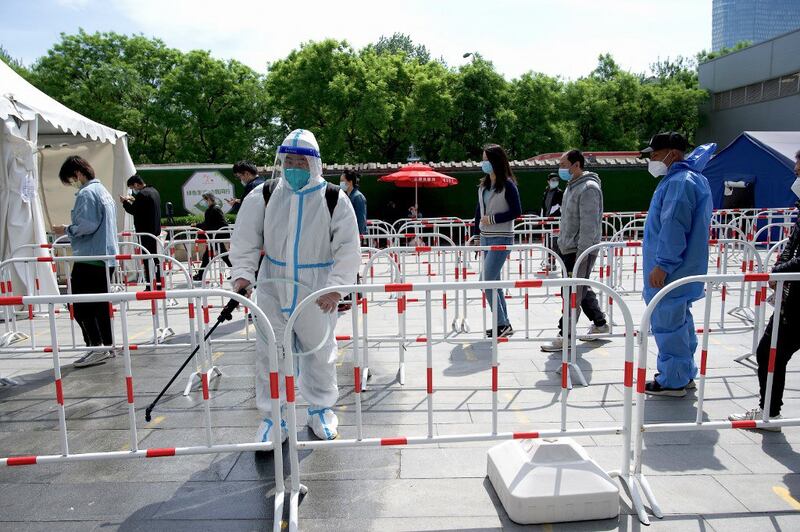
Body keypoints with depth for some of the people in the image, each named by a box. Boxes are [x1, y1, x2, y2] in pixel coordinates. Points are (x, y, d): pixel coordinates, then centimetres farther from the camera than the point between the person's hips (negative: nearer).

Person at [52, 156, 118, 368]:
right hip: (108, 256, 10)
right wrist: (71, 230, 23)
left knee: (79, 304, -5)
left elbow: (87, 225, -21)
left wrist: (67, 230, -5)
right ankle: (108, 345, 18)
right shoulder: (103, 191, 18)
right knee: (100, 303, 14)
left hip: (90, 257, -9)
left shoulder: (86, 193, -12)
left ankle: (96, 347, -9)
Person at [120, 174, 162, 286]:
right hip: (155, 229, 10)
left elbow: (133, 211, -15)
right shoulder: (154, 191, 13)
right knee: (155, 256, 15)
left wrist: (125, 202, 0)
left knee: (147, 258, -7)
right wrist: (135, 200, 17)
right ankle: (158, 282, 21)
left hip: (145, 231, -9)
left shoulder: (142, 194, -17)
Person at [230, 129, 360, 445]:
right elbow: (245, 240, 4)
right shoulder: (264, 196, -1)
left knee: (320, 353, 13)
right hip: (272, 290, 1)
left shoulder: (333, 199, -6)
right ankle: (273, 415, 21)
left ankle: (321, 408, 35)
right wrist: (243, 274, -11)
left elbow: (348, 248, -7)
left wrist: (335, 286, -17)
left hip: (317, 293, -1)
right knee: (269, 352, 4)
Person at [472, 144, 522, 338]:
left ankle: (502, 324, -2)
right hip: (485, 237, 8)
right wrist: (475, 233, 11)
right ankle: (504, 324, 19)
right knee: (493, 281, 10)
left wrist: (493, 219, -16)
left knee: (486, 281, -12)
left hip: (501, 238, -8)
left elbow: (516, 211, -12)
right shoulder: (483, 184, 11)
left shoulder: (507, 184, -9)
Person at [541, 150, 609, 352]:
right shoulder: (572, 186, 14)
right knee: (581, 290, 19)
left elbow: (589, 226, -21)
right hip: (568, 250, 10)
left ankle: (565, 336, 3)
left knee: (574, 293, -4)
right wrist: (563, 247, 19)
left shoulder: (589, 188, -16)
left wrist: (580, 257, -23)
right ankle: (600, 324, 34)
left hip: (581, 251, -10)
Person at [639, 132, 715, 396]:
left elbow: (674, 227, -25)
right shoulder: (692, 177, 14)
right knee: (680, 321, 18)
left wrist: (663, 265, -24)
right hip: (683, 269, 11)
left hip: (669, 272, -11)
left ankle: (672, 381, 7)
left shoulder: (679, 182, -18)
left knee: (667, 324, -3)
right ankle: (684, 374, 30)